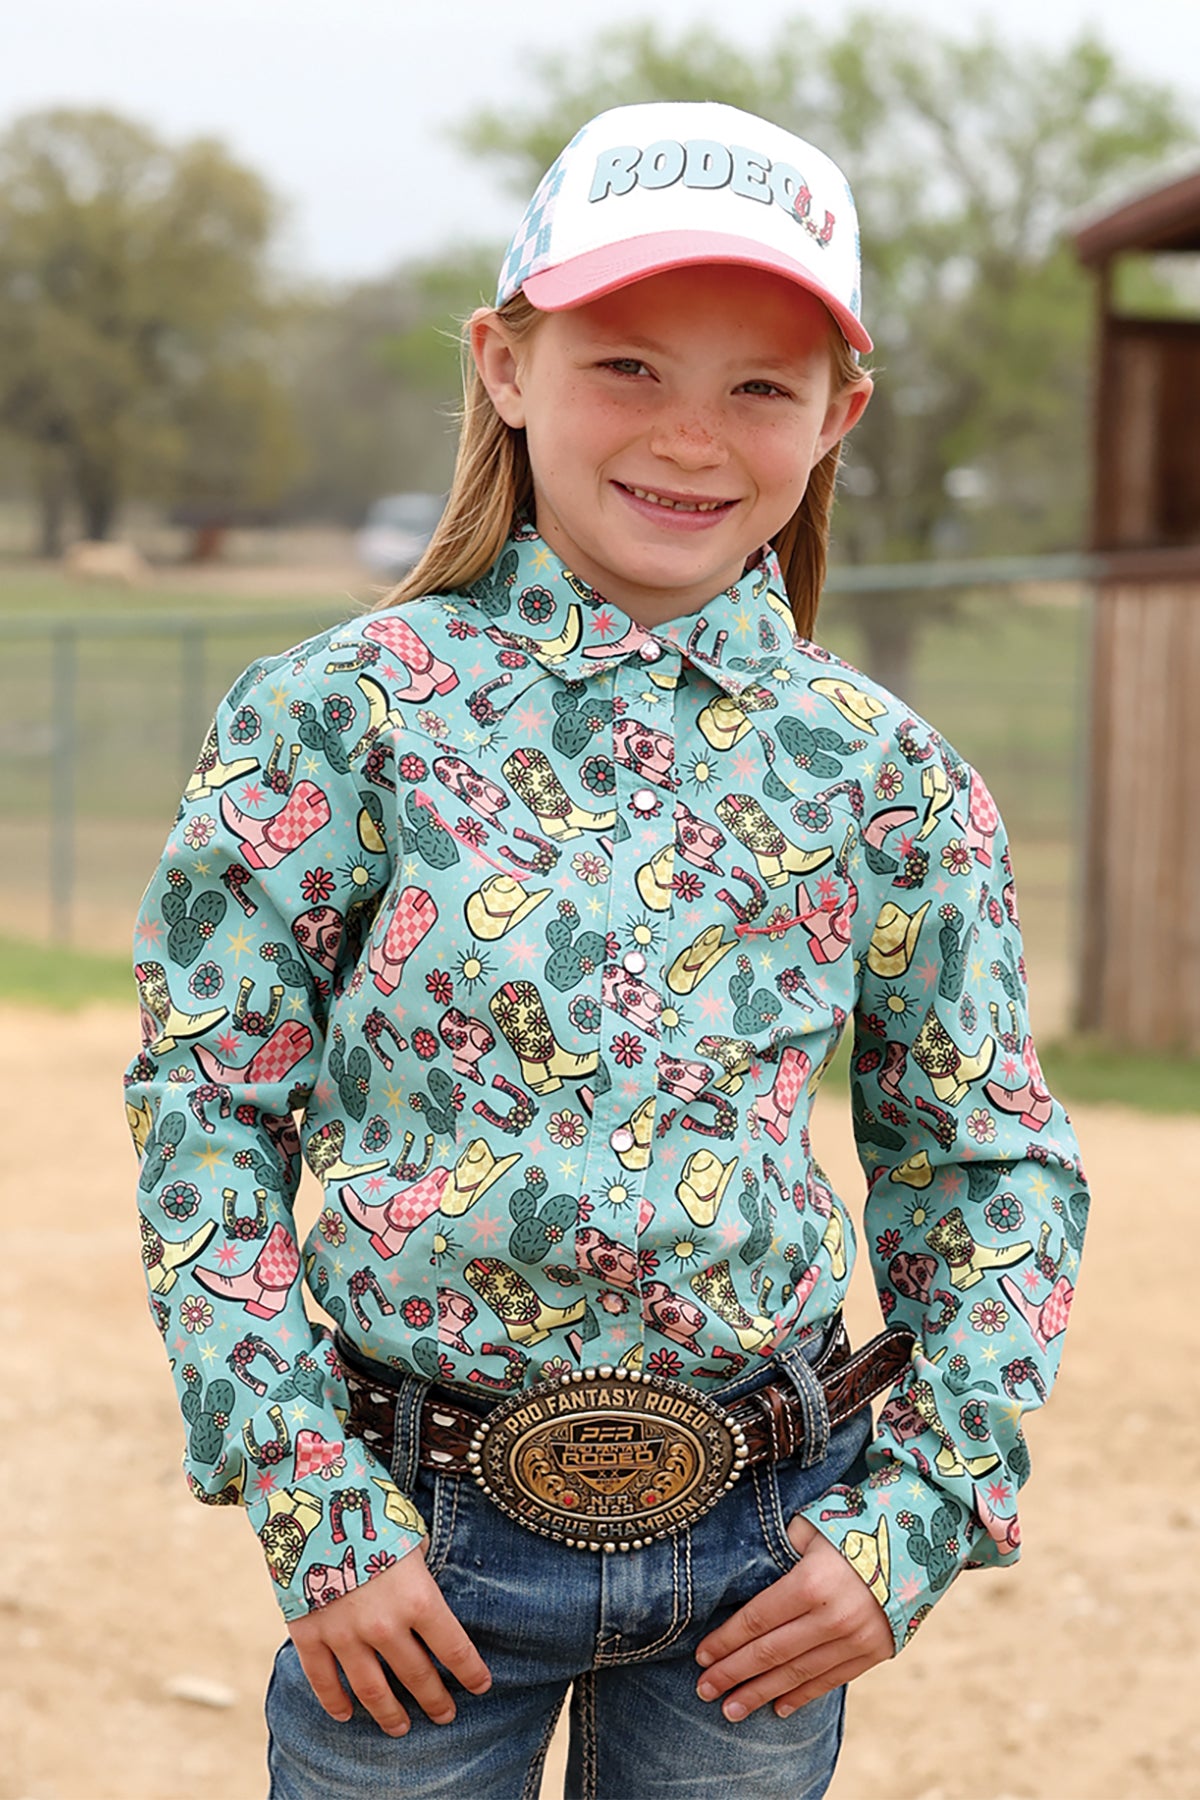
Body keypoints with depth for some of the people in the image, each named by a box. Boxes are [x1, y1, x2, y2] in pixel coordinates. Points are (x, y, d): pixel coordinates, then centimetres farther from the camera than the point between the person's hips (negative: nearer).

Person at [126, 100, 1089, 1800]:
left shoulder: (884, 776, -1)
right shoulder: (340, 715, -7)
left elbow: (996, 1168, 8)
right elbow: (204, 1111, -5)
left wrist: (916, 1522, -2)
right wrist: (314, 1522, -9)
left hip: (763, 1561, 2)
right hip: (421, 1542, -2)